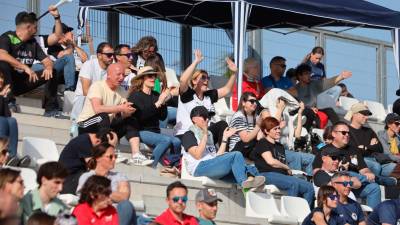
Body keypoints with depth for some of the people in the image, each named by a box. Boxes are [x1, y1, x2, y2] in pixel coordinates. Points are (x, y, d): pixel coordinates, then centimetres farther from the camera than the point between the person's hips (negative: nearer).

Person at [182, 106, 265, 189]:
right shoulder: (189, 135, 8)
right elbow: (197, 155, -10)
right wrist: (205, 135, -7)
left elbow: (218, 156, 18)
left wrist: (225, 138, 15)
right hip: (199, 168, -7)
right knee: (236, 155, -26)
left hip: (213, 165, 7)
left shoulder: (209, 134, 29)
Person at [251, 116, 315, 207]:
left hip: (282, 175, 8)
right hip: (268, 175, -8)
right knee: (294, 183, -34)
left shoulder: (279, 146, 30)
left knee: (309, 187, -13)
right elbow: (271, 161, -9)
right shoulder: (262, 143, 6)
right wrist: (287, 168, 3)